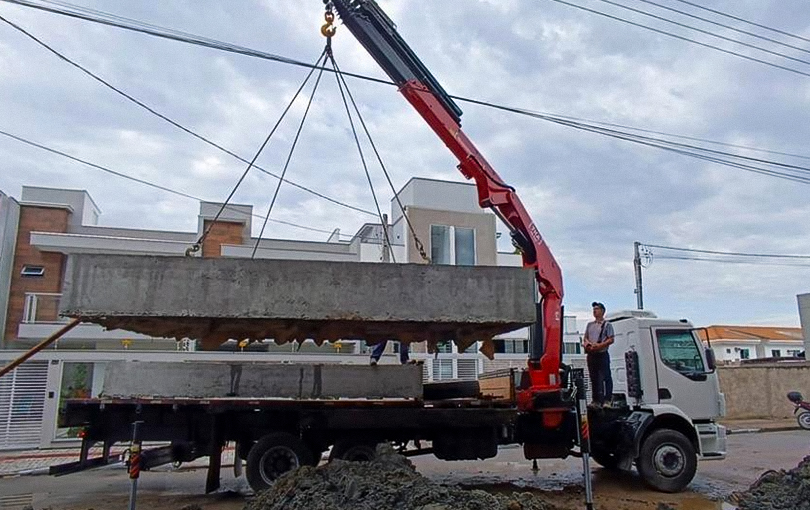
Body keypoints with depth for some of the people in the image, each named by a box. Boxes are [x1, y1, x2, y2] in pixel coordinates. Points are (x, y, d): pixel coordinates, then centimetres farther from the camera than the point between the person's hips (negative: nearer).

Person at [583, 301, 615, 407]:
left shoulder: (607, 325, 1)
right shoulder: (590, 325, 19)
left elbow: (611, 339, -6)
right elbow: (585, 338, 21)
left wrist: (599, 345, -17)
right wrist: (586, 343, -1)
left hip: (602, 354, -6)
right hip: (591, 355, 6)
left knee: (605, 378, -7)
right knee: (594, 378, 8)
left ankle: (607, 400, -5)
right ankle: (596, 400, 14)